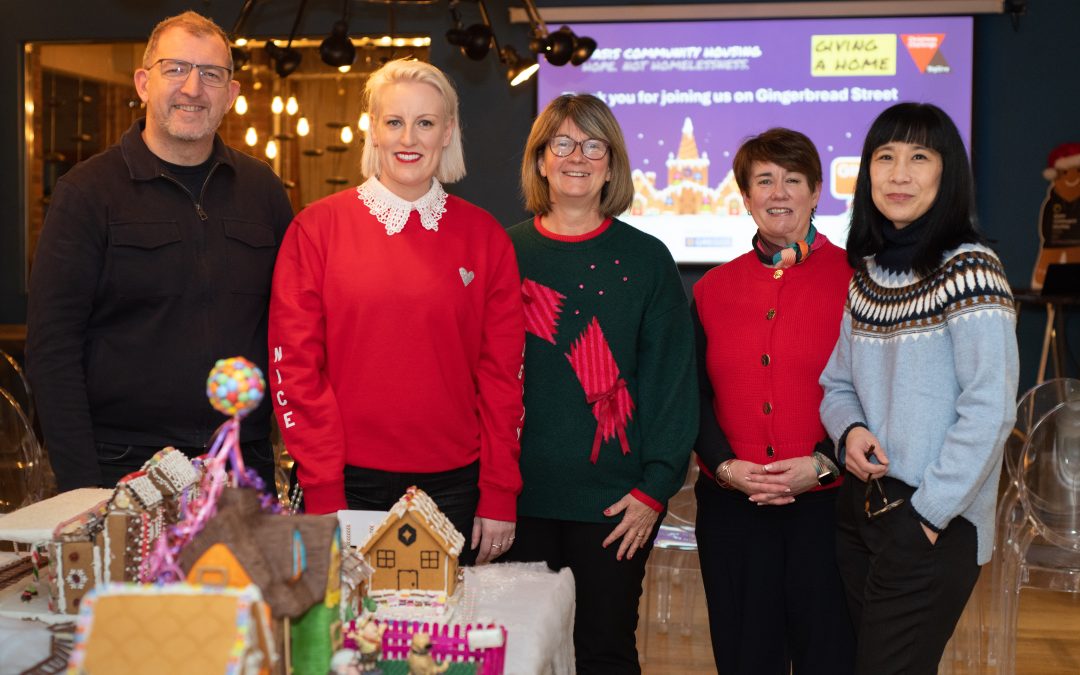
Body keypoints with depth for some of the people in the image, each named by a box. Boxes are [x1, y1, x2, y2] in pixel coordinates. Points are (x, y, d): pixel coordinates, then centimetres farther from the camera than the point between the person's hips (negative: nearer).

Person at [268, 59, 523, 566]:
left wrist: (500, 495, 0)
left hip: (451, 484, 2)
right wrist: (322, 491, -9)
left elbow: (502, 373, 4)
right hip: (347, 484, -1)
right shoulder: (318, 227, 0)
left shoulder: (483, 237, 5)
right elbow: (294, 364, -3)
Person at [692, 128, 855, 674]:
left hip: (827, 503, -2)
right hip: (731, 507, 3)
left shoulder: (854, 279, -2)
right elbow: (696, 397, 9)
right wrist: (724, 465, -6)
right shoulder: (713, 289, 8)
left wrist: (824, 463, -14)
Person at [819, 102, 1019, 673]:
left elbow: (989, 409, -17)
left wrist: (929, 512, -15)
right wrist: (850, 431, -5)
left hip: (933, 523, -7)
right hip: (859, 505, 7)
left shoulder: (968, 269, -13)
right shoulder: (867, 271, 8)